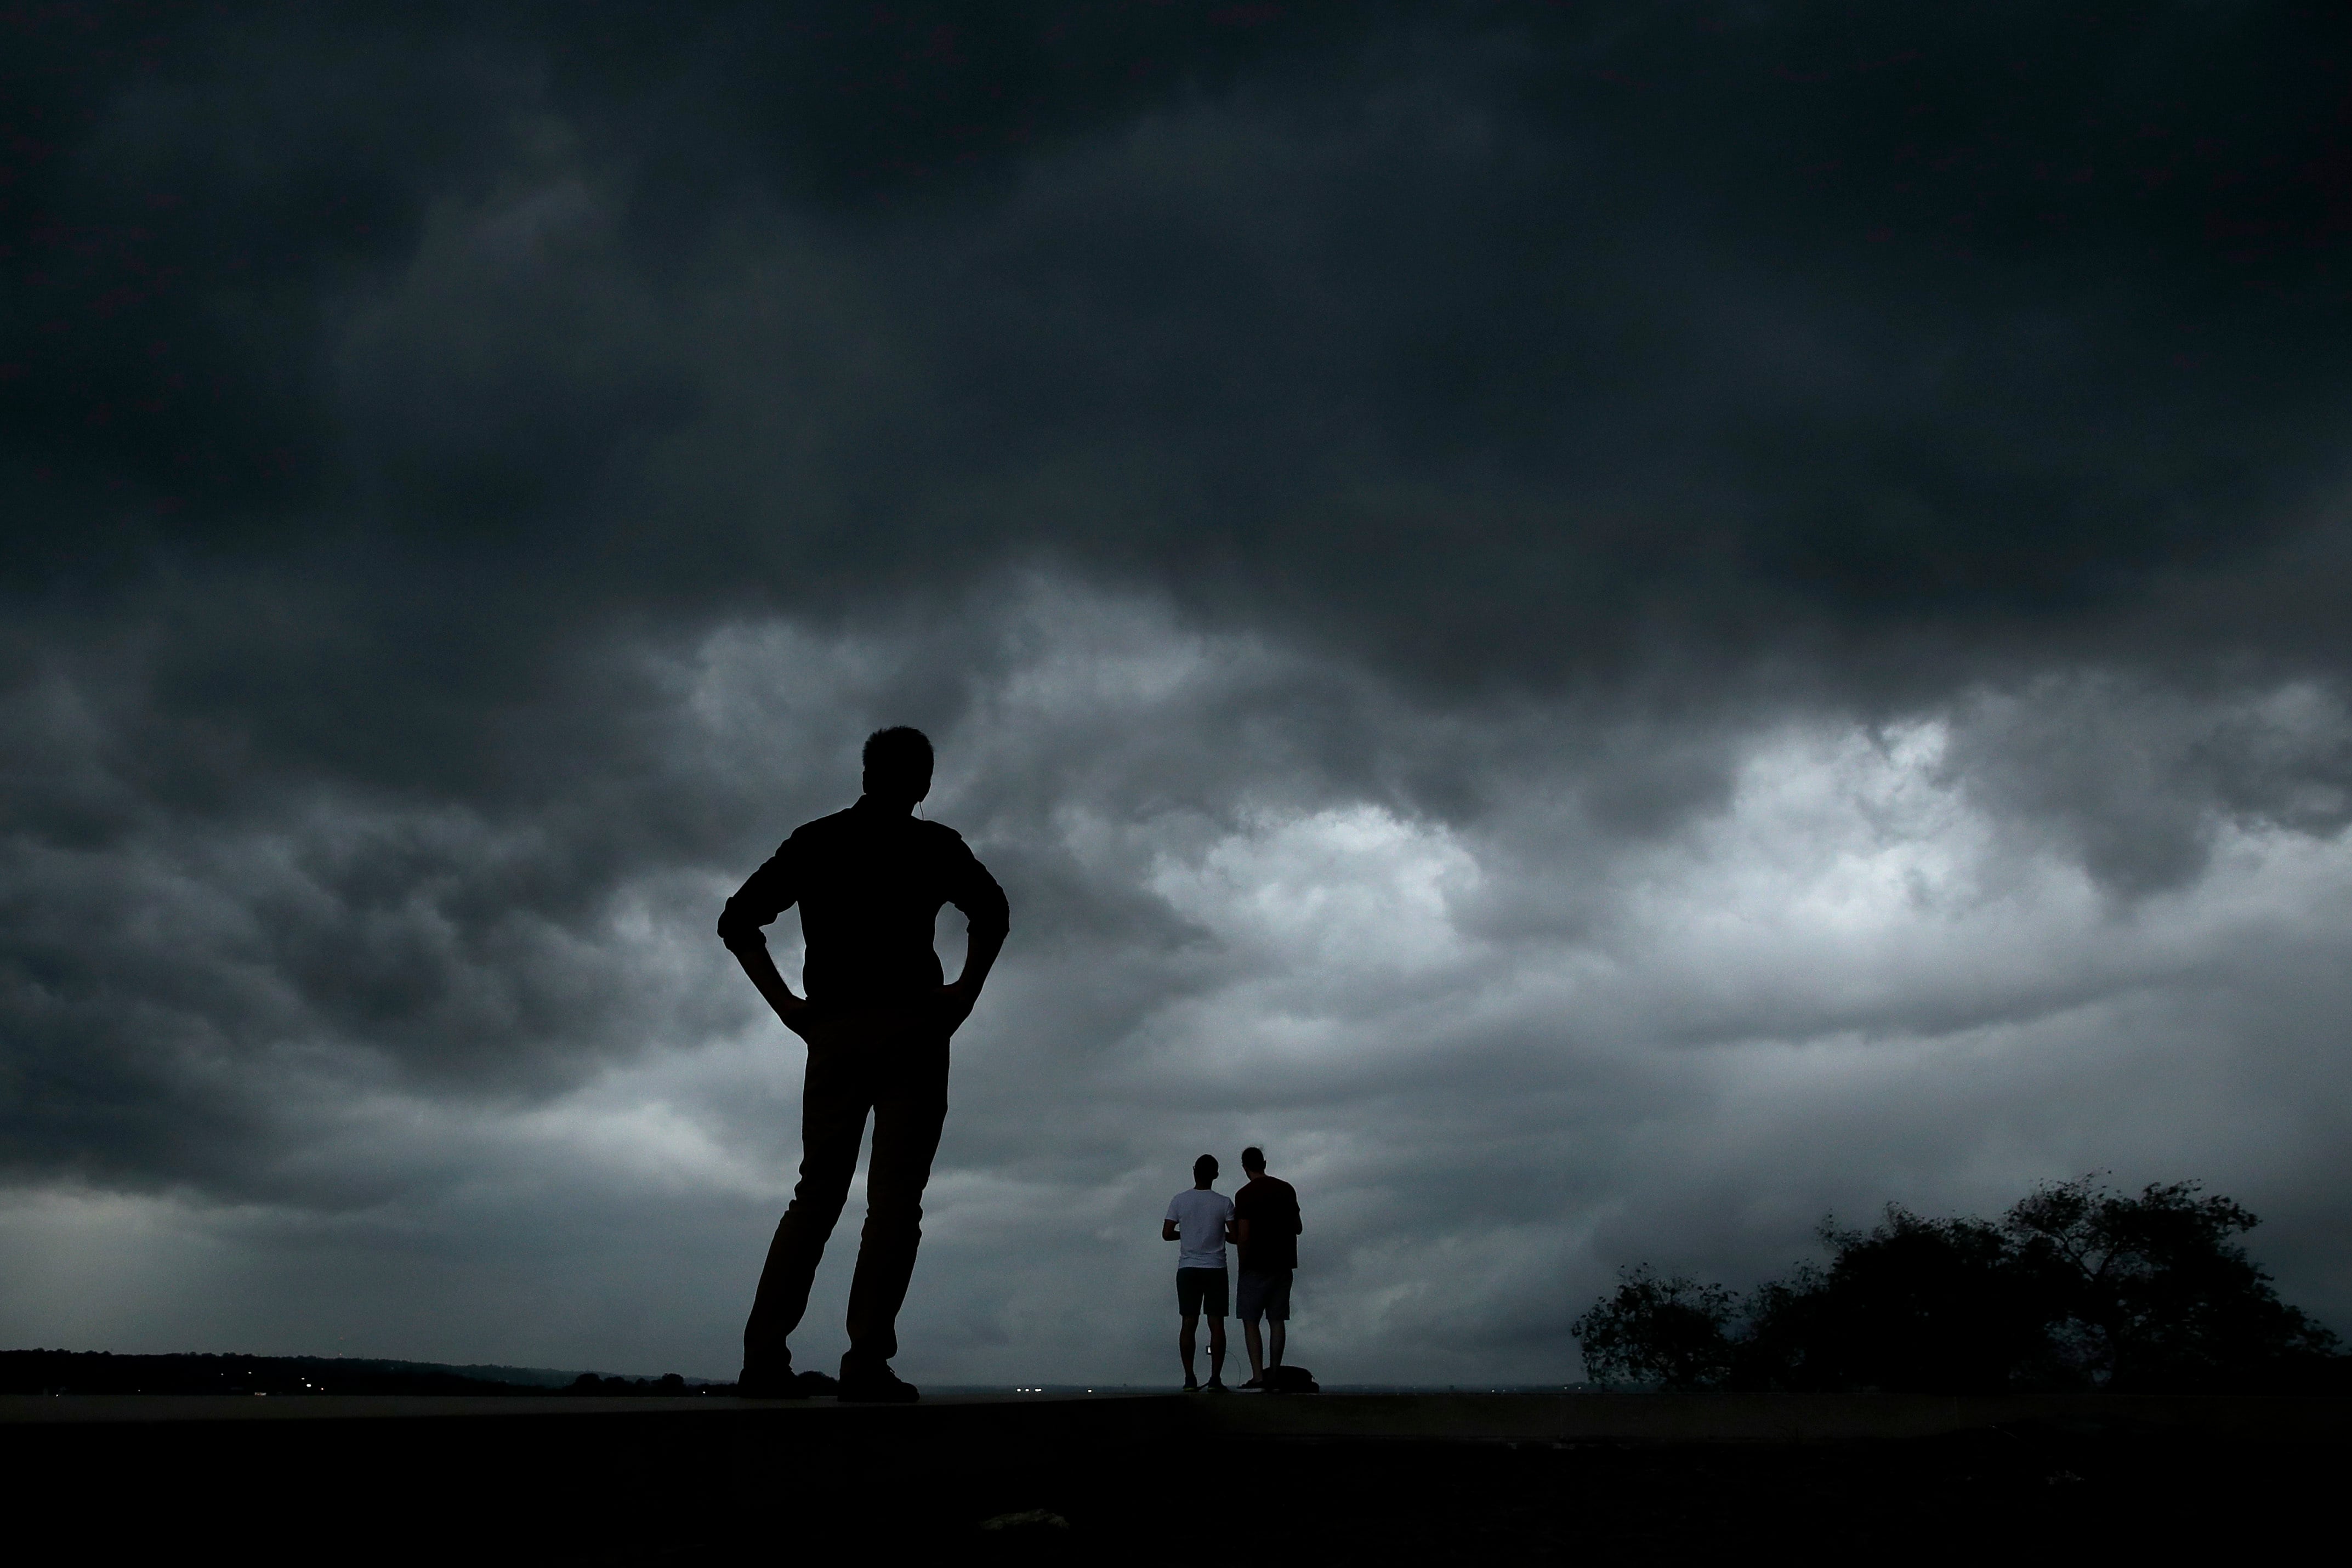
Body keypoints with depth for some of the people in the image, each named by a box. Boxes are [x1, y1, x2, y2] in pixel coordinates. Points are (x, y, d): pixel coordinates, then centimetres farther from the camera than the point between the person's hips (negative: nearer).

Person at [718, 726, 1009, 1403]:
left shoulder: (812, 841, 14)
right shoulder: (932, 845, 5)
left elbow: (737, 921, 10)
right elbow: (991, 910, -11)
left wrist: (787, 1005, 7)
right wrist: (965, 991, -4)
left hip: (832, 1033, 4)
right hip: (910, 1029, -3)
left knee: (816, 1193, 10)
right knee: (894, 1198, -4)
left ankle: (764, 1353, 0)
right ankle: (867, 1361, -12)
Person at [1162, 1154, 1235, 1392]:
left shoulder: (1179, 1201, 0)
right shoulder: (1224, 1203, -3)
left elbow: (1166, 1234, 2)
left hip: (1187, 1269, 1)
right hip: (1216, 1269, -1)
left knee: (1189, 1323, 3)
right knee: (1217, 1323, 1)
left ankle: (1190, 1379, 0)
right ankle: (1216, 1379, -4)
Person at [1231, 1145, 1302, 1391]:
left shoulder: (1245, 1195, -10)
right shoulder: (1287, 1190, 8)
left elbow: (1243, 1235, -15)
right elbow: (1298, 1228, 16)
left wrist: (1243, 1264, -3)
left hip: (1257, 1266, -5)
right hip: (1283, 1264, 5)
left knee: (1250, 1321, 0)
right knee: (1277, 1320, 9)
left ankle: (1258, 1376, -9)